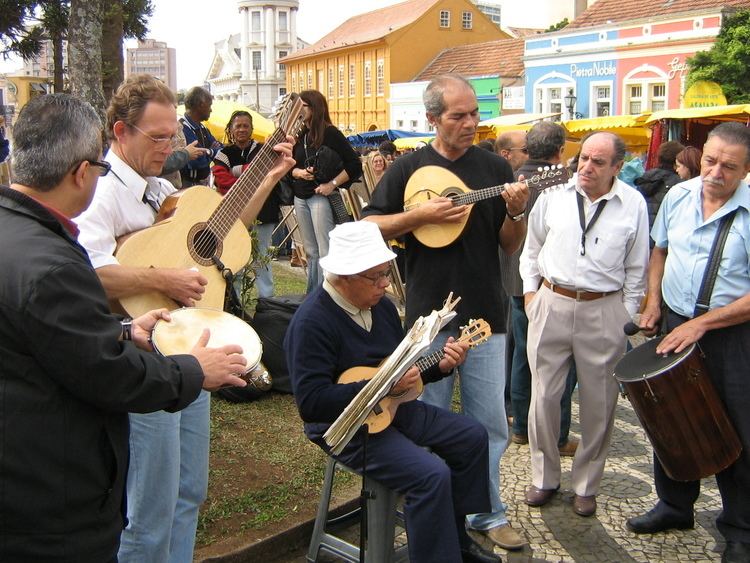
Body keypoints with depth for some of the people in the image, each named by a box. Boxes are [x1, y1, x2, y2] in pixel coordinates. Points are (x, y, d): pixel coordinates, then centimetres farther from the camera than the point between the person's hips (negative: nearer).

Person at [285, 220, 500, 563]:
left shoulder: (380, 305, 5)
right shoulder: (312, 322, -23)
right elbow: (310, 402, -30)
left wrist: (440, 366, -4)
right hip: (346, 426, -9)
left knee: (472, 438, 9)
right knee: (431, 474, -25)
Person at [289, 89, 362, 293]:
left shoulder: (330, 133, -6)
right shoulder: (300, 135, 12)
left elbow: (355, 164, -11)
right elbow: (290, 167, 16)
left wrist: (333, 184, -16)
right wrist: (298, 172, -6)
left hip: (321, 197, -7)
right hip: (300, 197, 7)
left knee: (325, 251, -7)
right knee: (310, 251, 13)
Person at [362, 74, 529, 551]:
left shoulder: (495, 167, 4)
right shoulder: (409, 167, 0)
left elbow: (510, 245, 5)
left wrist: (516, 211, -15)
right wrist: (421, 215, -15)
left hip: (486, 313, 2)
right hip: (429, 313, -1)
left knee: (490, 422, 8)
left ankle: (487, 514, 26)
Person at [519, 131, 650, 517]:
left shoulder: (633, 205, -2)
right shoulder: (553, 195, 0)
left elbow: (636, 268, 5)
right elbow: (531, 249, 12)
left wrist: (626, 315, 3)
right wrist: (530, 290, 7)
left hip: (604, 311, 0)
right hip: (551, 304, 1)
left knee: (598, 404, 9)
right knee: (544, 396, 7)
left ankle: (586, 485, 28)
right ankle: (544, 477, 26)